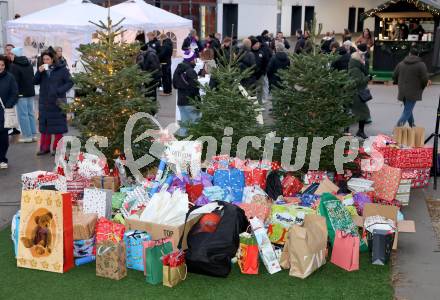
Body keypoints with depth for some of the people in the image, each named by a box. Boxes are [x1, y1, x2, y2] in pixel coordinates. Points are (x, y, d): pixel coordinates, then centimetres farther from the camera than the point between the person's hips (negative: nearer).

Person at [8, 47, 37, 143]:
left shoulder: (14, 66, -14)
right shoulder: (29, 64, 12)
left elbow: (14, 81, -18)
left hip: (21, 94, -8)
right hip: (30, 92, 8)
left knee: (23, 115, -2)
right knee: (30, 113, 12)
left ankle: (27, 136, -1)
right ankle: (33, 135, 14)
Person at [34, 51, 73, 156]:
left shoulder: (62, 69, -6)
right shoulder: (42, 69, 8)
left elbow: (70, 82, -6)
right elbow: (35, 82, 5)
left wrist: (60, 91, -18)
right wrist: (39, 72, -11)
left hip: (57, 101, -4)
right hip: (44, 101, 4)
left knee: (57, 126, 0)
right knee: (44, 125, 8)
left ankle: (57, 148, 10)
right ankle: (45, 147, 17)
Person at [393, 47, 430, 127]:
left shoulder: (401, 64, 6)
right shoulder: (421, 65, -9)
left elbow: (394, 77, 10)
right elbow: (425, 79, -13)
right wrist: (426, 83, 9)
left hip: (403, 92, 5)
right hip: (413, 93, -5)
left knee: (408, 110, 21)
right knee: (407, 112, -4)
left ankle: (412, 126, 32)